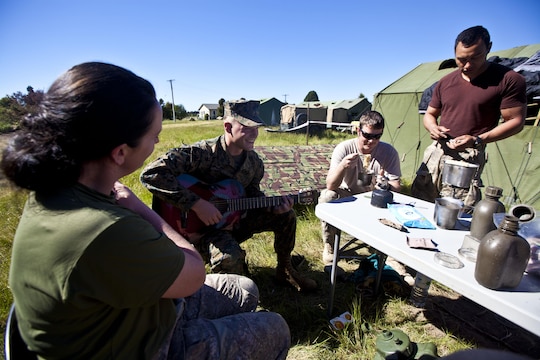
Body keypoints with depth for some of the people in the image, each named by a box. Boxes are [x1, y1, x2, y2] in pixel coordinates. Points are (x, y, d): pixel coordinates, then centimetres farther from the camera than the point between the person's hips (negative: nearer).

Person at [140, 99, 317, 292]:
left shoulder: (254, 161, -3)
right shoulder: (202, 152, -25)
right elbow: (151, 173, -33)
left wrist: (273, 207, -11)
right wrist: (196, 203, -35)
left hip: (236, 219, 7)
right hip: (204, 225, -6)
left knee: (286, 216, 1)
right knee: (230, 256, -36)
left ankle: (284, 271, 21)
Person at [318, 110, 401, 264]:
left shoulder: (389, 152, -12)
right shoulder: (344, 148, -18)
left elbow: (397, 187, -13)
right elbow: (330, 186, -26)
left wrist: (385, 185, -38)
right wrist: (343, 166, -46)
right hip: (347, 197, -1)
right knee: (326, 196, -31)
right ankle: (329, 248, -11)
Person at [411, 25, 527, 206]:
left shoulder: (509, 80, -3)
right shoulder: (445, 82, 11)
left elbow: (515, 121, -3)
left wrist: (477, 140, -17)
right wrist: (433, 128, -4)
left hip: (468, 156, -4)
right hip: (435, 151, 5)